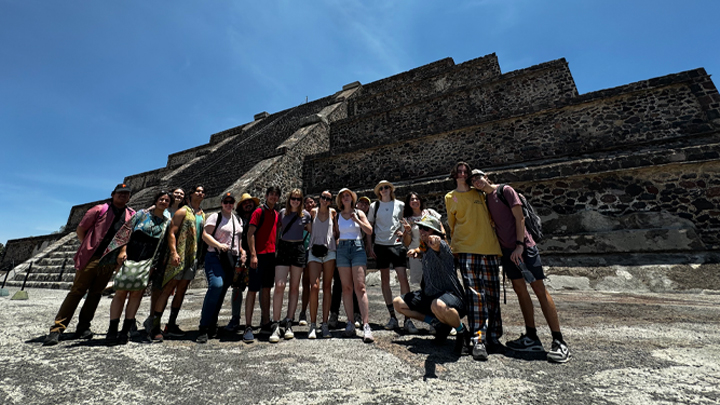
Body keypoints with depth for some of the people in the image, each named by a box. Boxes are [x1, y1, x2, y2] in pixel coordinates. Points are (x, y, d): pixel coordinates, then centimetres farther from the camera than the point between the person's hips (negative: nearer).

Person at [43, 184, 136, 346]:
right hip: (91, 258, -3)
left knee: (95, 294, 9)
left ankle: (83, 327, 18)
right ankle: (57, 328, 9)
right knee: (77, 291, 0)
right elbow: (80, 229, 5)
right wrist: (87, 247, 1)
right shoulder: (100, 209, 1)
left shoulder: (132, 215, 9)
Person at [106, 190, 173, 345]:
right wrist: (123, 250, -7)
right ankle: (112, 329, 6)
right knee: (121, 291, -3)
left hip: (148, 260, 0)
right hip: (129, 257, 0)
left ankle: (126, 330, 3)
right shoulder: (142, 214, 8)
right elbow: (127, 231, 5)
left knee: (137, 292, -5)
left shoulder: (167, 221, 10)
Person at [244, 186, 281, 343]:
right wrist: (253, 254, -17)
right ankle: (248, 327, 4)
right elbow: (250, 234, -10)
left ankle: (265, 321, 24)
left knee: (266, 288, 13)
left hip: (272, 255, 7)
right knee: (253, 289, -3)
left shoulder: (276, 214, 15)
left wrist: (277, 252, 13)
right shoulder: (259, 212, -5)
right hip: (259, 255, -7)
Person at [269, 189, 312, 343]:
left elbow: (312, 231, 13)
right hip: (283, 248, 0)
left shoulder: (305, 214, 4)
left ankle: (289, 322, 17)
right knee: (279, 286, -11)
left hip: (298, 249, 0)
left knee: (294, 287, 6)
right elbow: (276, 228, 17)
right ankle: (275, 324, -2)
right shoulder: (282, 212, 6)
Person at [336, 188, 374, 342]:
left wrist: (357, 220, -8)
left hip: (357, 248, -2)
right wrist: (338, 241, -6)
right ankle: (350, 323, 13)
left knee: (360, 287, -10)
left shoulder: (358, 213, 8)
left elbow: (369, 231, 1)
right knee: (346, 287, 3)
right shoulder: (337, 216, 12)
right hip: (342, 249, 2)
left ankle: (366, 325, -8)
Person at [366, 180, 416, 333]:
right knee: (385, 280, 6)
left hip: (397, 245, -1)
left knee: (403, 279, -9)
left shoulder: (400, 205, 7)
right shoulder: (374, 206, 7)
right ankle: (393, 317, 19)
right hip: (380, 245, 2)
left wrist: (402, 231, -6)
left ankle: (407, 319, 0)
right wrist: (370, 247, 1)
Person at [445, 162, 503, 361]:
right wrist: (454, 246, 18)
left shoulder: (479, 193, 15)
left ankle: (493, 337, 17)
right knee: (473, 292, -11)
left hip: (489, 247, 2)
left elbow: (491, 216, 24)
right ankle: (478, 339, -6)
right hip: (465, 248, -2)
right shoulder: (450, 197, 13)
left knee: (492, 293, 3)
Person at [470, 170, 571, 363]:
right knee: (519, 289, 7)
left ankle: (559, 342, 2)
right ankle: (531, 337, 15)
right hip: (507, 250, 6)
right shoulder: (485, 199, 12)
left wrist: (519, 245, -17)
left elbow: (519, 217, -11)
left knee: (539, 288, -5)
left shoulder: (505, 190, -5)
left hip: (524, 246, -6)